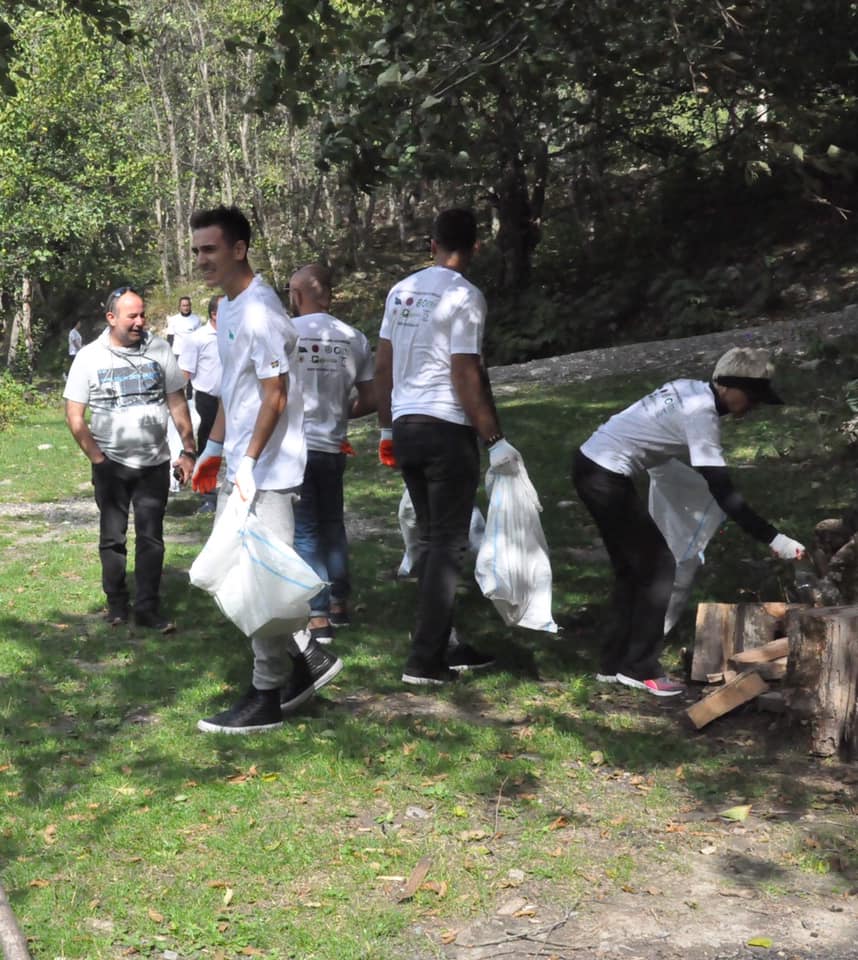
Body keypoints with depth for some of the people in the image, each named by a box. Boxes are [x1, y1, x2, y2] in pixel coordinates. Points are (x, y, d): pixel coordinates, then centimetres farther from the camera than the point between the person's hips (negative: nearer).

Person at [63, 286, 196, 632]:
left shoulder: (159, 350, -1)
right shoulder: (90, 356, -5)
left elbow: (177, 403, 4)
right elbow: (74, 415, -4)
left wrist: (188, 450, -1)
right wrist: (97, 459, -11)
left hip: (155, 463, 1)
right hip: (112, 465, 0)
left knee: (151, 538, 3)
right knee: (112, 538, 11)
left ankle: (148, 608, 9)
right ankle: (116, 603, 24)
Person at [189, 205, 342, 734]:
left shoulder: (260, 313, -18)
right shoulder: (227, 307, 12)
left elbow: (275, 398, -20)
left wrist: (249, 462, -23)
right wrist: (214, 448, 20)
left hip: (267, 470, -10)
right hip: (238, 464, 10)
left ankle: (267, 699, 8)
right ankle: (309, 658, 24)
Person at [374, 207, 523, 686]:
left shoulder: (402, 290, 10)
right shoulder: (465, 296, -11)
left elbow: (383, 366, 13)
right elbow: (466, 376, -15)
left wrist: (386, 429, 21)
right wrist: (496, 440, -10)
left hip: (406, 427, 7)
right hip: (446, 429, -7)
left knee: (432, 539, 15)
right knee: (449, 543, 0)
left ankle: (444, 646, 22)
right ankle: (426, 659, 0)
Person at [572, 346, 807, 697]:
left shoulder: (691, 390, 9)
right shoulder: (701, 415, -17)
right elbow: (723, 493, -21)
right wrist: (772, 538, -22)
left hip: (592, 465, 10)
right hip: (605, 476, -10)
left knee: (632, 566, 16)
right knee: (658, 564, -4)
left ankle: (614, 663, 21)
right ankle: (639, 668, 2)